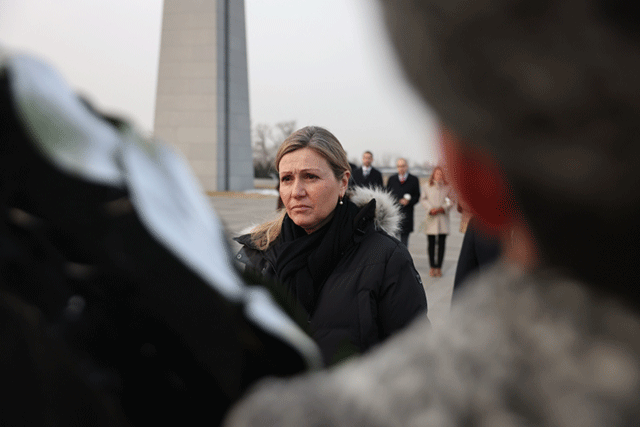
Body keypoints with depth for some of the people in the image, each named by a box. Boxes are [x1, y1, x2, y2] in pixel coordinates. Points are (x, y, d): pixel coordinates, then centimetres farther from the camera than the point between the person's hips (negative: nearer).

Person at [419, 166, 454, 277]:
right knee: (431, 243, 1)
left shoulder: (448, 187, 4)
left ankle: (439, 267, 7)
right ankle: (432, 267, 10)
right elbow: (423, 199, 5)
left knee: (441, 243, 0)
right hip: (431, 218, 0)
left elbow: (451, 200, 5)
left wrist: (443, 208, -12)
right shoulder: (427, 186, 5)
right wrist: (430, 209, -9)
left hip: (443, 217, 0)